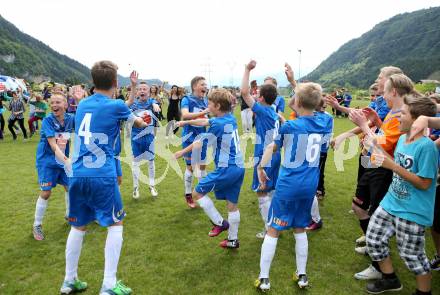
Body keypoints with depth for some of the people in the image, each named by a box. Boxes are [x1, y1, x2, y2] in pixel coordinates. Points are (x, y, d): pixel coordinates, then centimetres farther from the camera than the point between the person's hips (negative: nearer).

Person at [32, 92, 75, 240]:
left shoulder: (70, 119, -6)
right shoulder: (47, 120, -20)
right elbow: (52, 144, -29)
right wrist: (65, 160, -39)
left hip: (64, 160, 5)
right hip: (47, 161, -5)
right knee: (46, 193, -5)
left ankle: (69, 215, 39)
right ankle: (36, 226, 14)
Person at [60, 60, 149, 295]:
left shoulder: (82, 105, 11)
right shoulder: (116, 106, -5)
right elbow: (136, 122, 16)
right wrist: (143, 123, 41)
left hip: (77, 175, 6)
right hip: (102, 176, -5)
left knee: (78, 226, 18)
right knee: (115, 225, 9)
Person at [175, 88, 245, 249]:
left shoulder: (219, 124, -16)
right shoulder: (230, 118, 9)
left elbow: (199, 143, -6)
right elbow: (205, 122, 24)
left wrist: (182, 152, 9)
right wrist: (186, 122, 35)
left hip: (226, 169, -9)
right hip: (239, 168, 9)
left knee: (197, 193, 7)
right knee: (232, 204, 15)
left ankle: (219, 223, 11)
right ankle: (233, 240, 25)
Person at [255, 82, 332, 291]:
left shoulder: (289, 126, -13)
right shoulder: (322, 126, 0)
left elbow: (272, 148, 2)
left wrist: (260, 167, 16)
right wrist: (296, 109, 18)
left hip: (288, 185, -5)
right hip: (310, 185, 5)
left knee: (273, 230, 6)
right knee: (300, 229, 20)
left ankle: (263, 279, 14)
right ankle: (302, 275, 29)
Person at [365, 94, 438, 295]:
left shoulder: (426, 146, -21)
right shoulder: (402, 138, 5)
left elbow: (424, 183, -21)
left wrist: (393, 166, -26)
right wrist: (383, 157, 4)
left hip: (412, 212, -8)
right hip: (390, 203, 8)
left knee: (411, 255, 6)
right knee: (374, 240, 14)